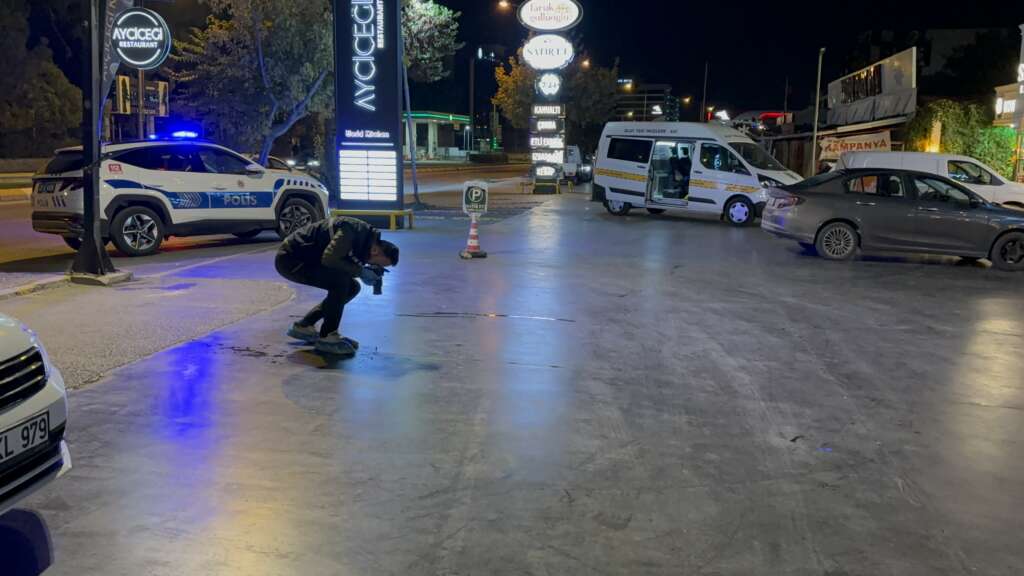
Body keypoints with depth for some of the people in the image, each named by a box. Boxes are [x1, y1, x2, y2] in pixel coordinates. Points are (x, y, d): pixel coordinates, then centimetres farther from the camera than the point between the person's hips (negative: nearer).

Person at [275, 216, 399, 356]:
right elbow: (329, 259, -32)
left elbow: (344, 265, 9)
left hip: (304, 259, 10)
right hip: (290, 258, -10)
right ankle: (327, 338, -15)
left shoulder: (365, 235, 4)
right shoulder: (351, 231, -26)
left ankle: (304, 326, 14)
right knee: (341, 281, -25)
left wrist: (369, 271, -8)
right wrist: (361, 271, -24)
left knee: (352, 287, 6)